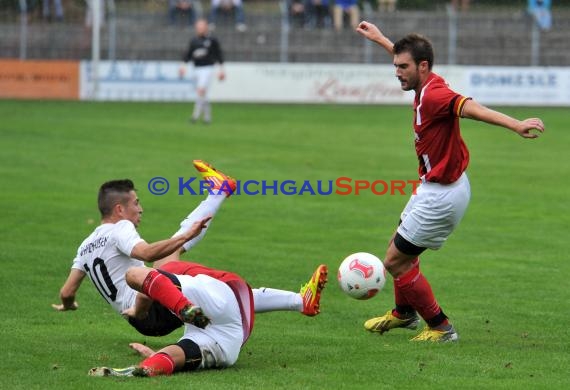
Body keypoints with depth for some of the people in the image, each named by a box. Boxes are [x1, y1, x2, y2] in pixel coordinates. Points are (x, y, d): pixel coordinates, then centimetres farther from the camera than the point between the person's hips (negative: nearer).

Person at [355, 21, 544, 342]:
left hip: (442, 195, -10)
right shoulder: (427, 86, 2)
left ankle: (440, 327, 8)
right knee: (399, 246, 27)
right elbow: (409, 56, 25)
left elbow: (471, 108, -45)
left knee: (396, 261, -3)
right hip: (436, 188, 10)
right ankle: (404, 313, 47)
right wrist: (380, 39, 40)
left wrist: (515, 125, -61)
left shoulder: (434, 95, -27)